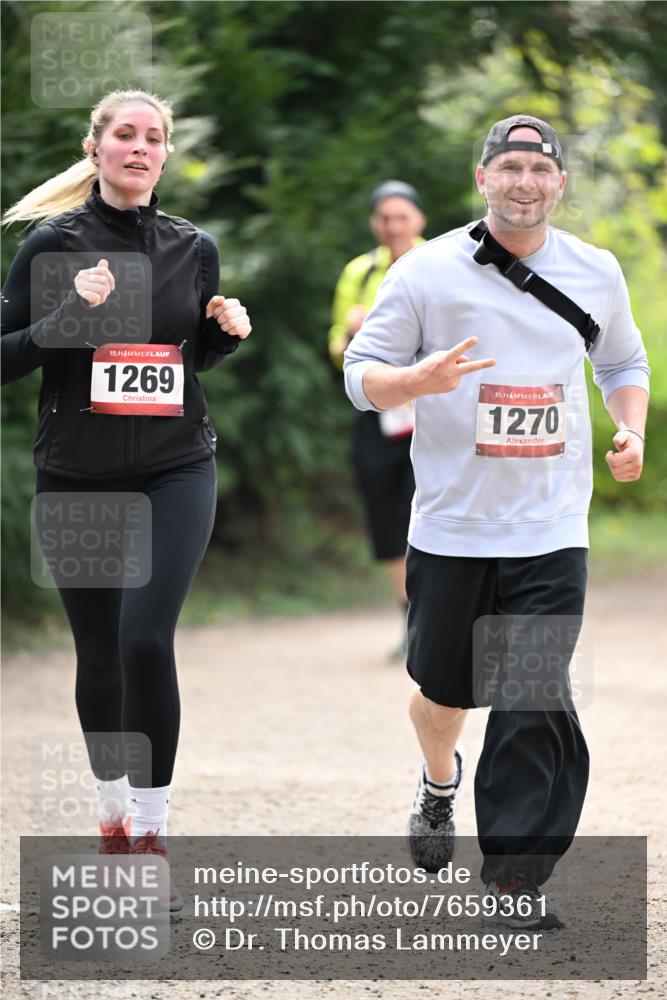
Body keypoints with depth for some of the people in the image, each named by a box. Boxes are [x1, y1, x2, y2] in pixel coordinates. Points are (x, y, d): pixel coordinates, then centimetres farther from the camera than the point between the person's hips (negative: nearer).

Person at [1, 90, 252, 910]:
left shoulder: (192, 248, 5)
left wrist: (227, 329, -2)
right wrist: (68, 315, -19)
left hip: (175, 472, 0)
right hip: (76, 477, 0)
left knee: (146, 637, -15)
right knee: (98, 653, 9)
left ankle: (151, 833, -9)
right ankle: (115, 816, 29)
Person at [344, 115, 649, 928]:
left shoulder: (596, 273, 5)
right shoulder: (428, 271, -3)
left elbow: (623, 361, 22)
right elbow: (361, 374, -1)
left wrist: (631, 432, 3)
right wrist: (419, 381, -22)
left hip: (552, 530, 1)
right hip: (451, 525, -1)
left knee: (537, 701, -9)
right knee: (443, 690, 10)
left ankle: (515, 874, -1)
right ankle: (439, 785, 44)